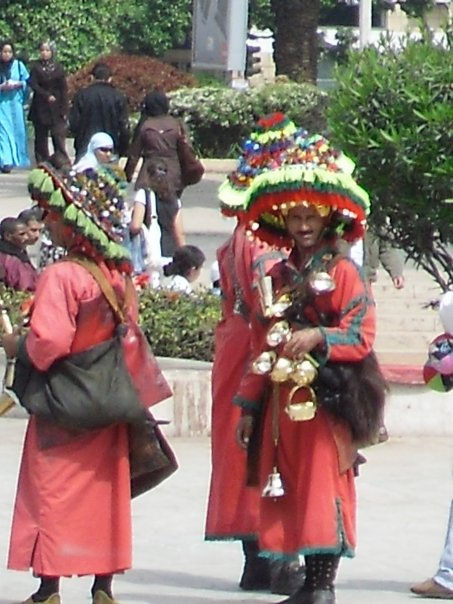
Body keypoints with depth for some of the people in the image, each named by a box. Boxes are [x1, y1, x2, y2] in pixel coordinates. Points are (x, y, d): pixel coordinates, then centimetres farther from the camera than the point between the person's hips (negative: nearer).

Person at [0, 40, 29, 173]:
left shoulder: (18, 65, 4)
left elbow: (27, 82, 8)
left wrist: (18, 84, -11)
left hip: (16, 102, 2)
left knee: (17, 130, 5)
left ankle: (17, 159, 17)